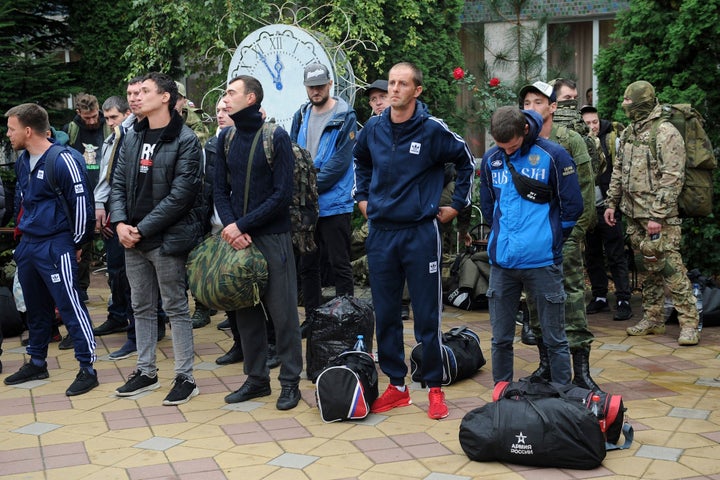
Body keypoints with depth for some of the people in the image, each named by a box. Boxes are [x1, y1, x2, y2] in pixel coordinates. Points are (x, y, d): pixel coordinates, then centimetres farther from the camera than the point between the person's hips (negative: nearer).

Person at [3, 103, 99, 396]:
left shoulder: (63, 160, -16)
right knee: (36, 308, 17)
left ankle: (87, 369, 1)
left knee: (70, 306, -6)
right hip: (28, 246, 8)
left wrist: (77, 244, -7)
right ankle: (37, 364, 30)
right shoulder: (22, 161, 9)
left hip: (55, 247, -8)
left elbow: (81, 203, -14)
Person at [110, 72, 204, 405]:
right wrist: (120, 222, -6)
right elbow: (119, 183, 11)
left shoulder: (184, 140, -10)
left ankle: (185, 377, 10)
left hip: (167, 238, -7)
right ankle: (146, 372, 27)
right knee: (142, 308, 15)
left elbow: (181, 193, -16)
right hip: (133, 239, 7)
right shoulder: (133, 138, 11)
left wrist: (143, 229, -16)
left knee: (176, 308, 1)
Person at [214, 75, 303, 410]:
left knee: (282, 311, 1)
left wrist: (242, 225, -15)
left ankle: (290, 381, 12)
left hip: (272, 236, -5)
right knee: (245, 311, 10)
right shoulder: (226, 138, 8)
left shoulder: (276, 138, -8)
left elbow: (282, 194, -13)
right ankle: (256, 378, 22)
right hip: (237, 237, 5)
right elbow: (220, 189, 8)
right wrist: (230, 226, -9)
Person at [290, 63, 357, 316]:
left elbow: (341, 162, -13)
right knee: (306, 265, 11)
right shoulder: (301, 116, 12)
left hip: (334, 204, -6)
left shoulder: (344, 117, -5)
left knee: (339, 265, -1)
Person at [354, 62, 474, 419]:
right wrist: (362, 197, 18)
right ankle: (396, 385, 20)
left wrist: (457, 205, 6)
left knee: (427, 315, 1)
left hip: (421, 232, -4)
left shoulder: (433, 130, -7)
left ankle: (435, 388, 12)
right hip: (381, 232, 4)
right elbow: (360, 161, 26)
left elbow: (466, 161, 7)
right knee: (385, 314, 8)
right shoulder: (373, 129, 5)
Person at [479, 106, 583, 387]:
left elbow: (572, 206, -1)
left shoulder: (552, 156, -7)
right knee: (500, 338, 11)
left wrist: (550, 241, 6)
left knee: (554, 338, 5)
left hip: (542, 262, -4)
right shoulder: (491, 159, 6)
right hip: (502, 261, 4)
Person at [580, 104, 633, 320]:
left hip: (607, 206, -3)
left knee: (616, 256, -1)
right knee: (592, 256, 12)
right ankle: (600, 298, 24)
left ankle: (623, 301, 3)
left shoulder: (612, 140, -3)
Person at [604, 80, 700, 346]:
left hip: (660, 217, -7)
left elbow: (672, 178, -17)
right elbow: (618, 171, 22)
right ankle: (653, 319, 22)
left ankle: (689, 323, -3)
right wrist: (611, 203, 15)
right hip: (634, 215, 7)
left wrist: (658, 215, -21)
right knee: (650, 268, 14)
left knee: (670, 267, -9)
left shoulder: (666, 133, -11)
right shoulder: (628, 134, 14)